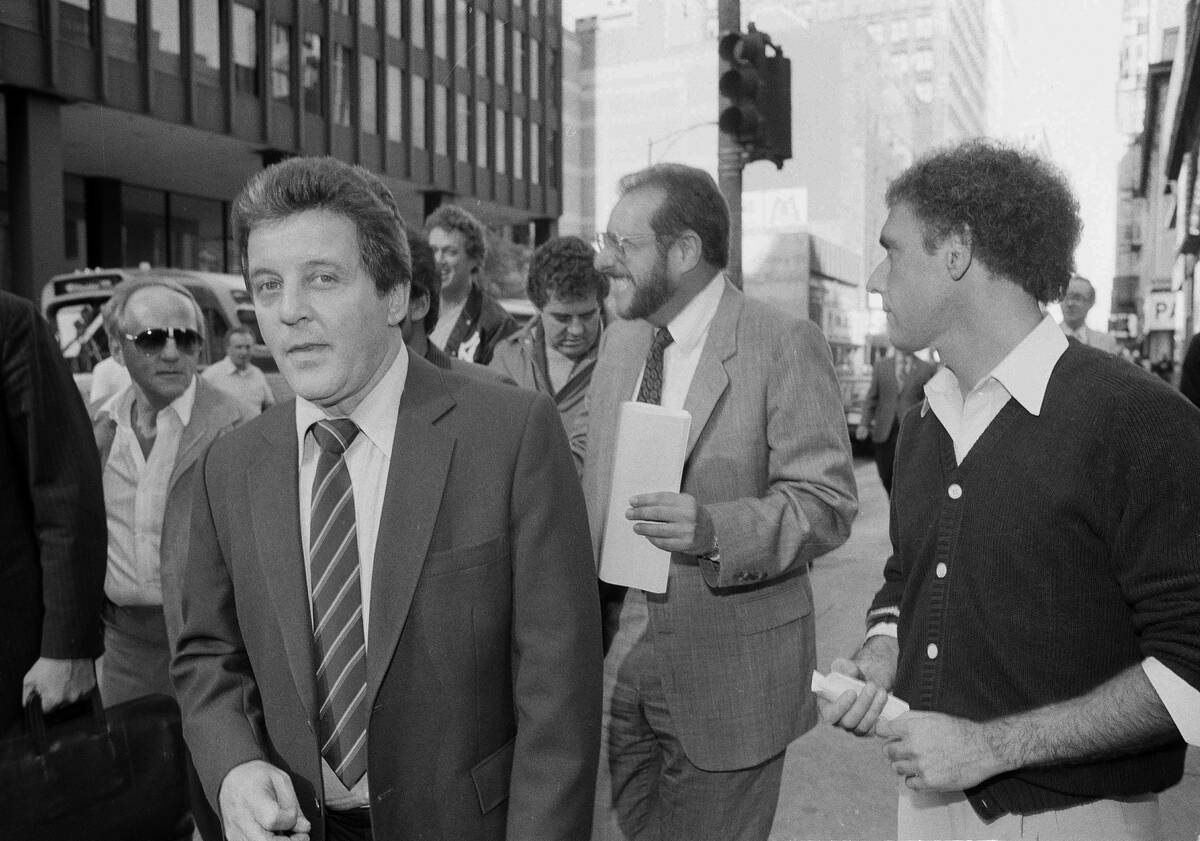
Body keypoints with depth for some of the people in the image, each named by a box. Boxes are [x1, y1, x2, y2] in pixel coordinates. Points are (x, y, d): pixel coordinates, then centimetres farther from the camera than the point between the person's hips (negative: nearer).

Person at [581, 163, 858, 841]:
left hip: (729, 665, -5)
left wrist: (714, 530, -31)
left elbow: (828, 502, -14)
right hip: (614, 650, 6)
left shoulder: (786, 345, -13)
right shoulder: (620, 339, 8)